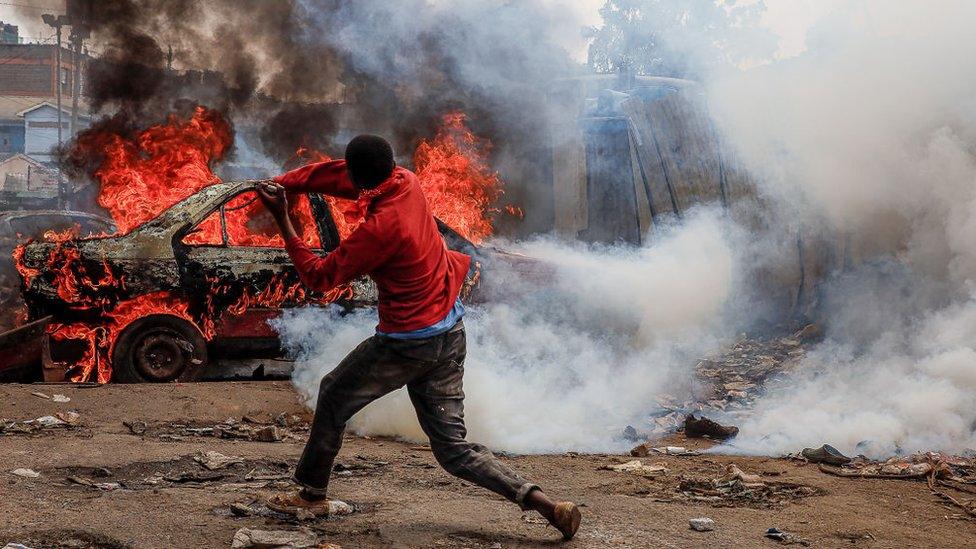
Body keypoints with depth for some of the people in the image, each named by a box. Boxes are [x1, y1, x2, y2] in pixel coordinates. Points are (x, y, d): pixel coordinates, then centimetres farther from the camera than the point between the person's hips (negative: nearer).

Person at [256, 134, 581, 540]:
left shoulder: (379, 228, -24)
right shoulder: (406, 182, -1)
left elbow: (319, 277, -13)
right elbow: (333, 174, 13)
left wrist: (282, 220, -11)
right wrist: (282, 184, 3)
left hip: (409, 343, -8)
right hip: (450, 332, 8)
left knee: (334, 397, 16)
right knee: (453, 448, 10)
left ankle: (311, 493, 29)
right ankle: (539, 500, -3)